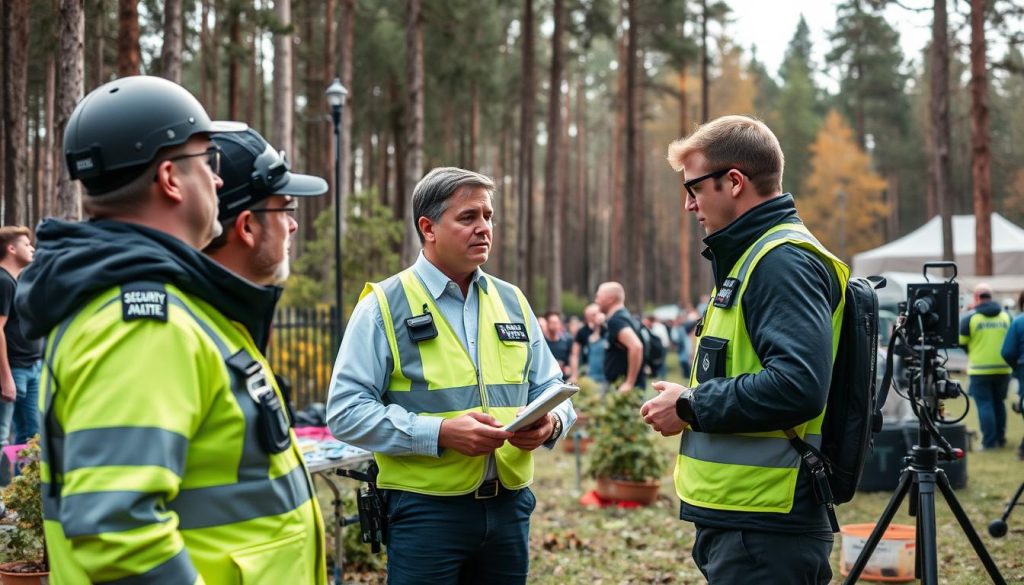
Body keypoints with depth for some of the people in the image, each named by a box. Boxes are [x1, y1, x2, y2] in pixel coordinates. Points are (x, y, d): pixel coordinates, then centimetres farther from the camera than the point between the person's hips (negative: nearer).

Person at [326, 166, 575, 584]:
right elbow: (346, 411, -10)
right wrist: (440, 433, -20)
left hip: (509, 507, 5)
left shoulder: (512, 302, 12)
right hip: (426, 512, -5)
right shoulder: (385, 306, -4)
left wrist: (551, 422, -7)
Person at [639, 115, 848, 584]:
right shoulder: (750, 257, 18)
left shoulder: (783, 262, -14)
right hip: (737, 517, 10)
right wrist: (693, 401, 8)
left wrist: (690, 407, -15)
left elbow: (798, 386, -26)